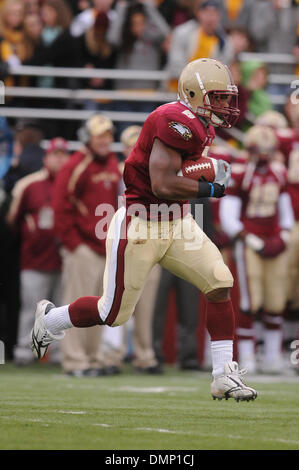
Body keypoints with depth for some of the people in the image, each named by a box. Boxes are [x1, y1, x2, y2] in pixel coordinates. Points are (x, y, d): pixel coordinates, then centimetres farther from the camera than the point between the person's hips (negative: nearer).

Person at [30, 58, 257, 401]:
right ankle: (50, 320, 31)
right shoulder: (178, 123, -22)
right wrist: (211, 189, -19)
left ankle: (224, 376, -2)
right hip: (140, 228, -9)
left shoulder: (198, 125, 9)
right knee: (114, 313, 3)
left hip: (175, 224, 9)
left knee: (220, 284, -7)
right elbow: (162, 184, -29)